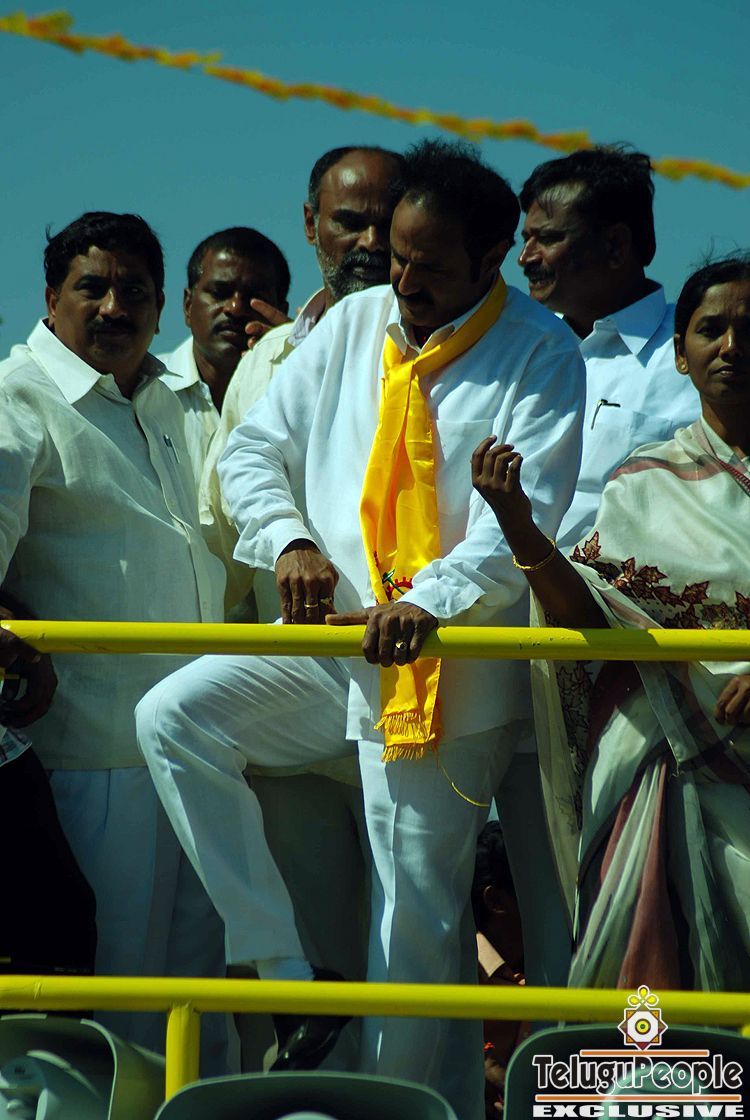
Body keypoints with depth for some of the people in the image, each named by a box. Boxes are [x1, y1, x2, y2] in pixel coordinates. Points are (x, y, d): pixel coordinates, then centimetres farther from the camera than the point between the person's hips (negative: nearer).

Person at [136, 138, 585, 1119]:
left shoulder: (541, 356, -5)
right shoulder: (352, 325, 9)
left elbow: (526, 510, -16)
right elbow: (255, 449, 11)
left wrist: (430, 600, -32)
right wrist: (288, 539, -10)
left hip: (448, 660, -5)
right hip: (329, 635, 5)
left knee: (419, 909, -3)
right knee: (174, 717, -15)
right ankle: (289, 970, -10)